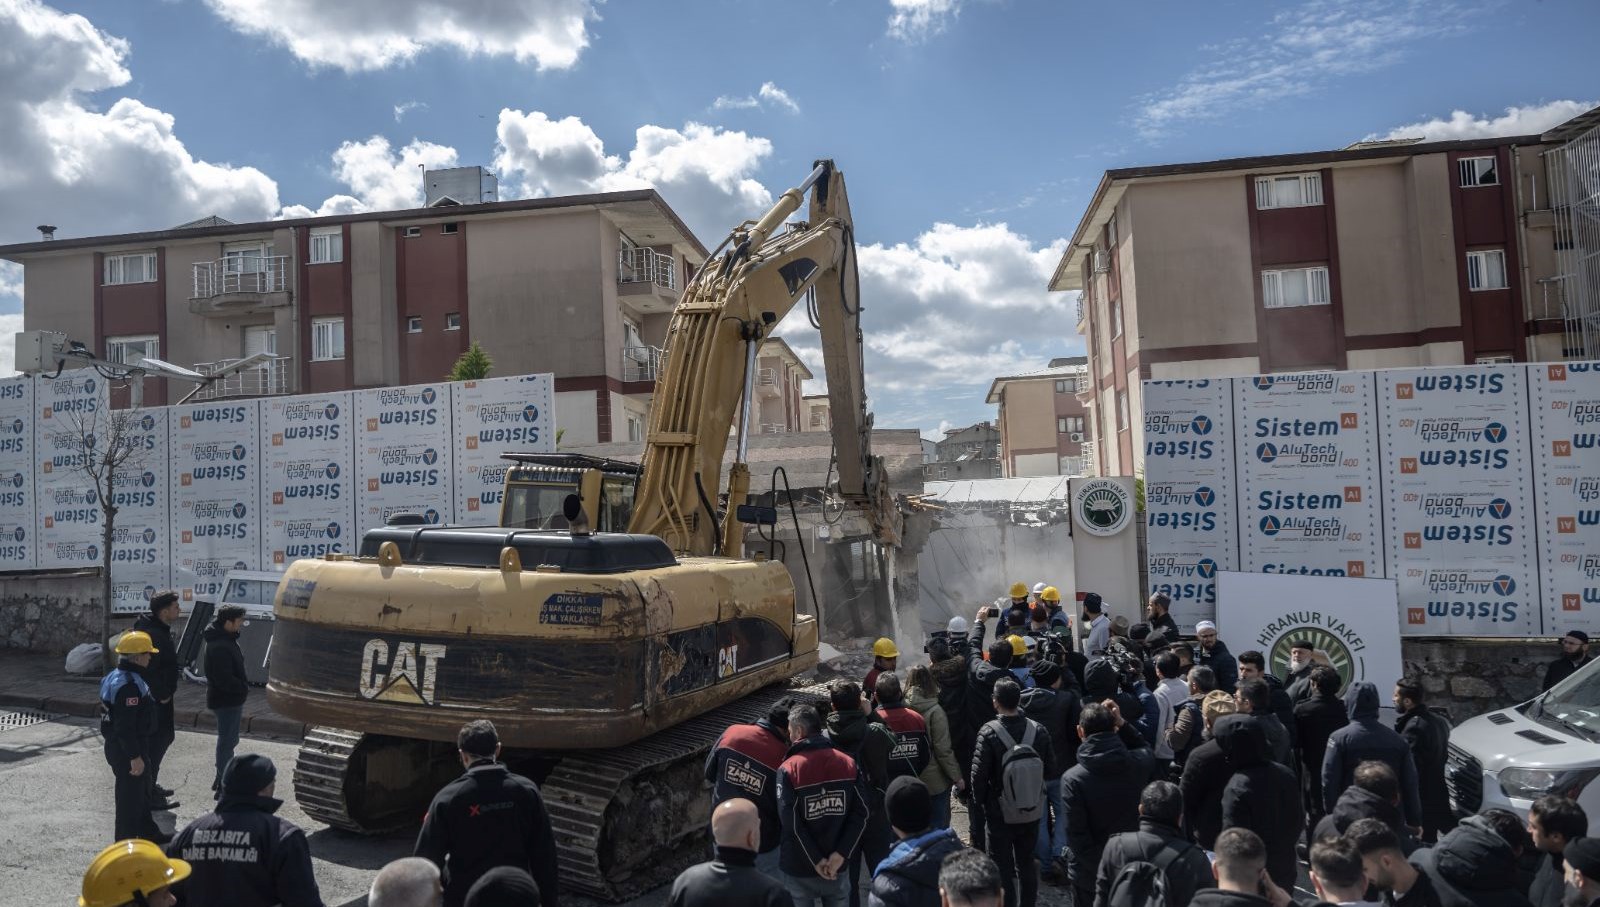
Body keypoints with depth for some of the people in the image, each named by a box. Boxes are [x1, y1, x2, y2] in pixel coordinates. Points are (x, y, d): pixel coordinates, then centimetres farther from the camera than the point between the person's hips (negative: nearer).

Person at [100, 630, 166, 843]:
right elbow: (126, 727, -28)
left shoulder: (115, 676, 8)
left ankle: (148, 832, 38)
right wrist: (135, 757, -22)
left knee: (141, 792, 23)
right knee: (130, 797, 2)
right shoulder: (129, 685, -26)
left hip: (117, 746, 11)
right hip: (127, 751, -11)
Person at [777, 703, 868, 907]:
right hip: (838, 867, 3)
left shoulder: (788, 769, -14)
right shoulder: (848, 763, -4)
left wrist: (816, 861, -10)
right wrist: (841, 854, -9)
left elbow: (791, 823, -18)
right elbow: (861, 813, -8)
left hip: (799, 871, -3)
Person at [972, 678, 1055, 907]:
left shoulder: (989, 733, -21)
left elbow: (979, 774, -17)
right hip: (1032, 812, 4)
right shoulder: (1038, 730, -11)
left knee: (1003, 868, 9)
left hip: (1000, 813, -4)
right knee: (1027, 864, 20)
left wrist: (980, 799, 0)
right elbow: (1050, 769, -3)